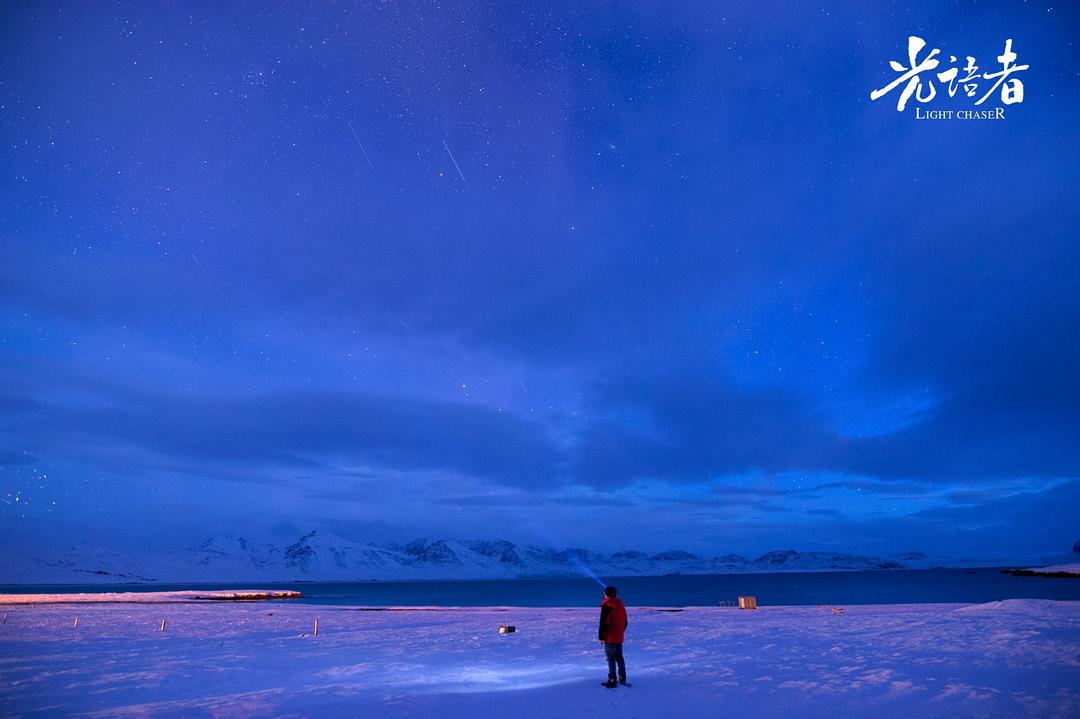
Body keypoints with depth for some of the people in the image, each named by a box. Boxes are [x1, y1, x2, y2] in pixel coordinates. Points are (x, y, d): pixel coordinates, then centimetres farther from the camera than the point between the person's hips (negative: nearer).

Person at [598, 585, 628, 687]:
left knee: (611, 659, -1)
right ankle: (622, 679, 24)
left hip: (610, 637, -7)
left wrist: (601, 636, -7)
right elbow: (625, 622, 16)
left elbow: (603, 622, -15)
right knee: (619, 657, 18)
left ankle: (612, 681, 0)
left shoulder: (606, 606, -14)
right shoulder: (621, 605, 9)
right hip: (619, 637, 7)